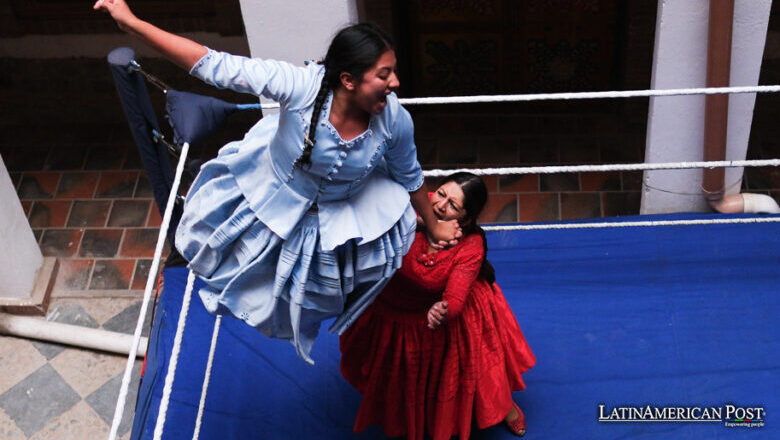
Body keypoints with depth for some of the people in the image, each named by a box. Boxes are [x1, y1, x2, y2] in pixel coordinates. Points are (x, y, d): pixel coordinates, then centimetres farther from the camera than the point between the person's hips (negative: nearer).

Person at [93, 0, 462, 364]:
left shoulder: (395, 120, -31)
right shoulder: (301, 86, -40)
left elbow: (410, 177, -9)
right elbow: (216, 66, -40)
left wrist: (434, 226, 6)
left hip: (341, 215, 1)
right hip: (274, 192, -1)